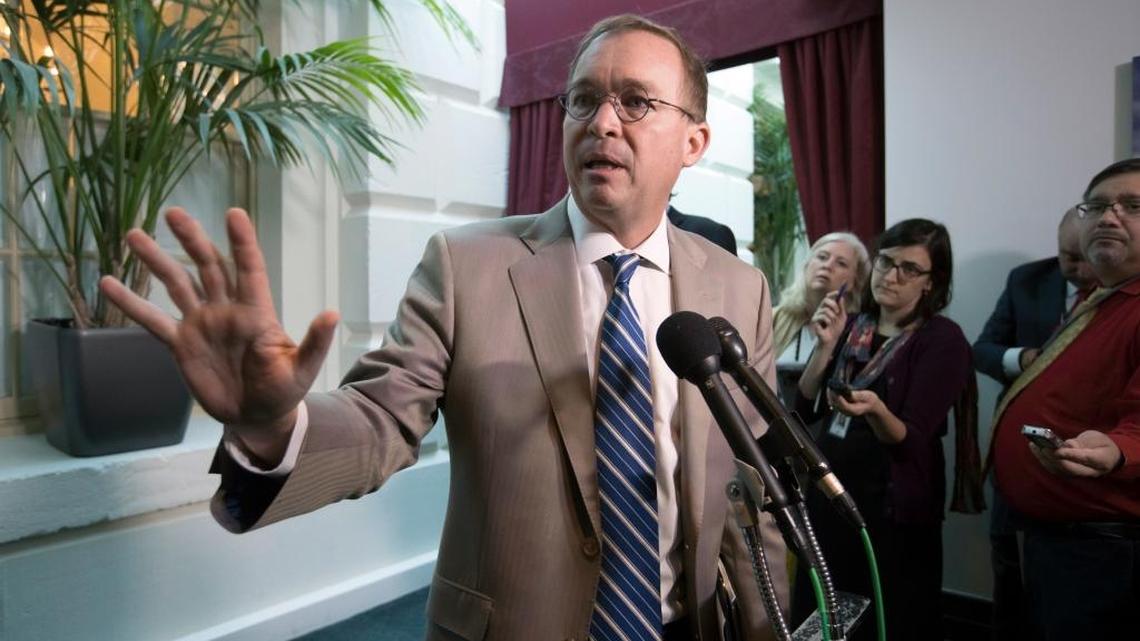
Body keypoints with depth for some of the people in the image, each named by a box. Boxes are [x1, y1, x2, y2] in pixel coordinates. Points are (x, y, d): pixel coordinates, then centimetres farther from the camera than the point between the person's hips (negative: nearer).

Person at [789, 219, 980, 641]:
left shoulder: (943, 339, -12)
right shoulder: (852, 326, 3)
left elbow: (912, 440, -18)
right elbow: (806, 409, -1)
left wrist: (874, 408, -37)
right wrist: (827, 345, -13)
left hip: (893, 508, -5)